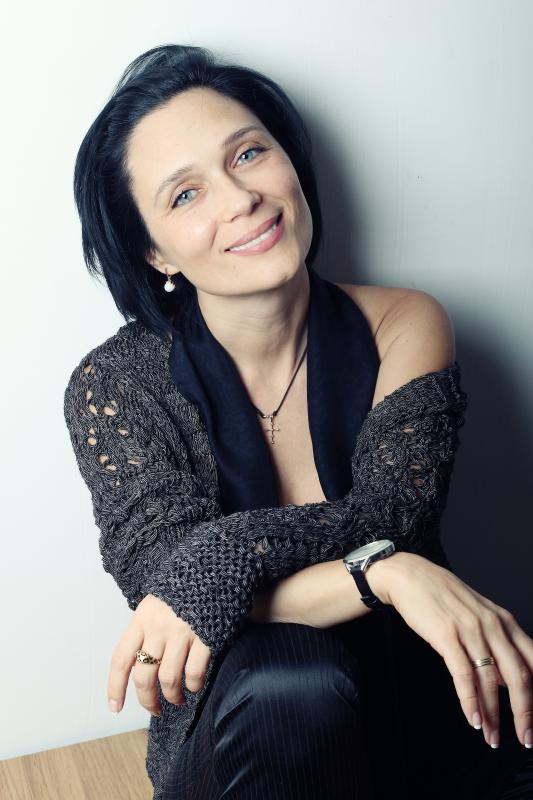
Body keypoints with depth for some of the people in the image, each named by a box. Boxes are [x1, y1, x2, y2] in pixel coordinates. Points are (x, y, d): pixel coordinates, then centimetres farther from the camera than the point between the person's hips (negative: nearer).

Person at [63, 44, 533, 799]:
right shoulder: (116, 386, -10)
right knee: (283, 681, -35)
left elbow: (388, 513, -15)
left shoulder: (405, 326, -4)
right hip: (244, 732, -1)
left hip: (420, 704, 2)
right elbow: (160, 580, -21)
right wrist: (389, 575, -33)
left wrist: (218, 561, -33)